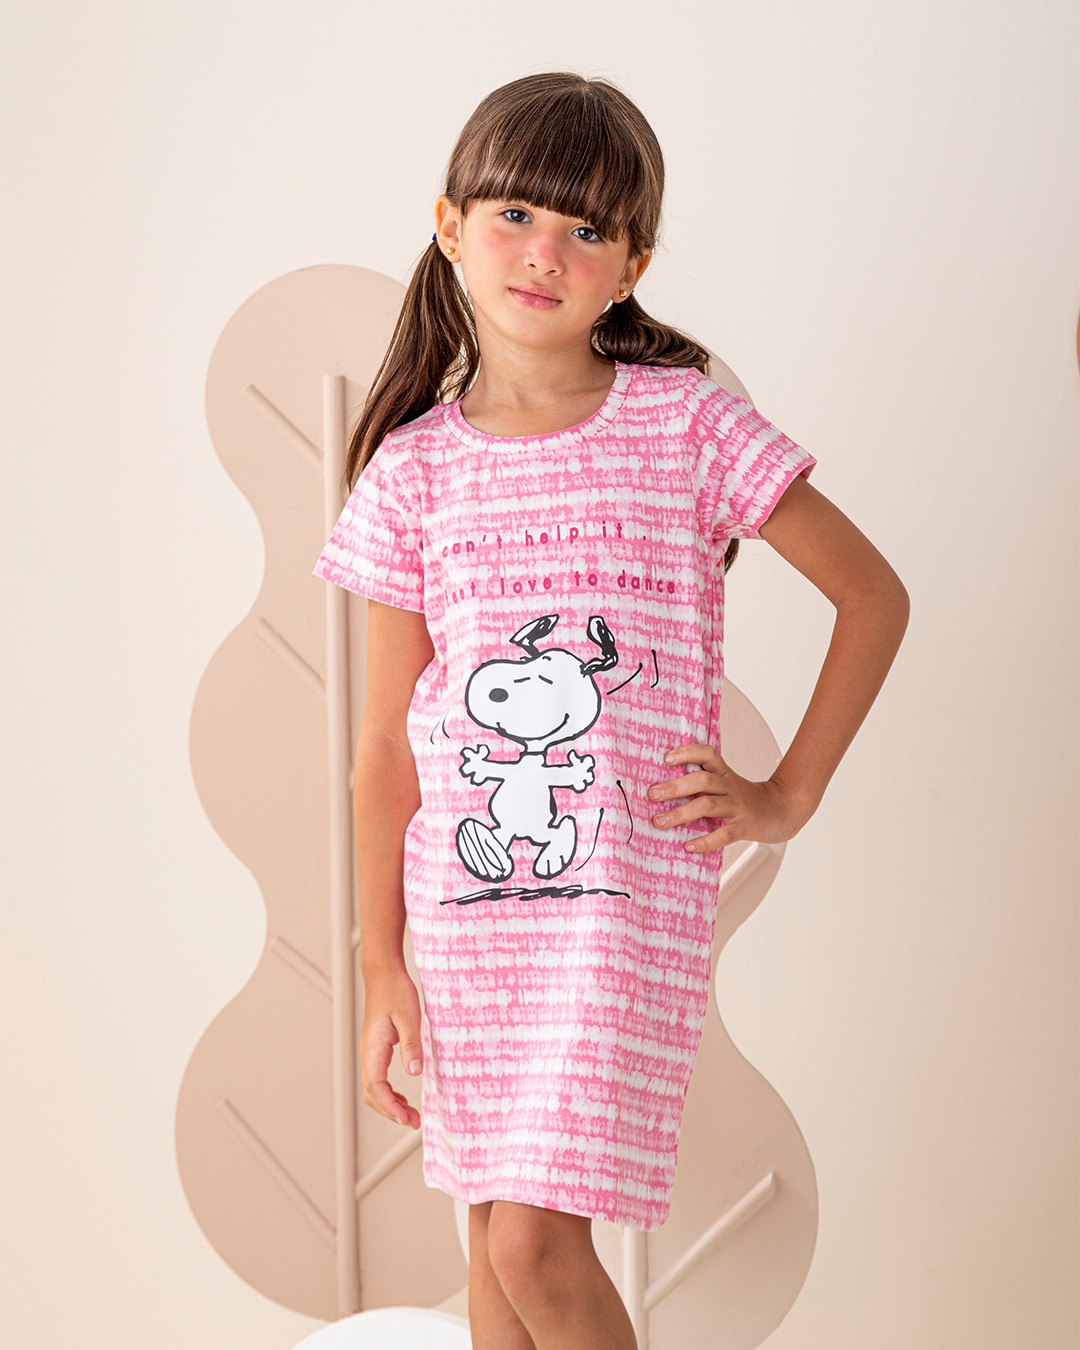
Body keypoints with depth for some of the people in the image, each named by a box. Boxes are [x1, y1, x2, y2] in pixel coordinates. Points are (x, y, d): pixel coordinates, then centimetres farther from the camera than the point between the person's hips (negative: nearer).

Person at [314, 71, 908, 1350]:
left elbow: (874, 593, 4)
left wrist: (788, 796, -1)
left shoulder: (687, 426, -3)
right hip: (464, 896, 3)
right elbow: (388, 739, 5)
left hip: (626, 893, -3)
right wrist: (382, 966, 3)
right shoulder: (414, 465, 3)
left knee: (537, 1238, -11)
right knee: (495, 1239, 11)